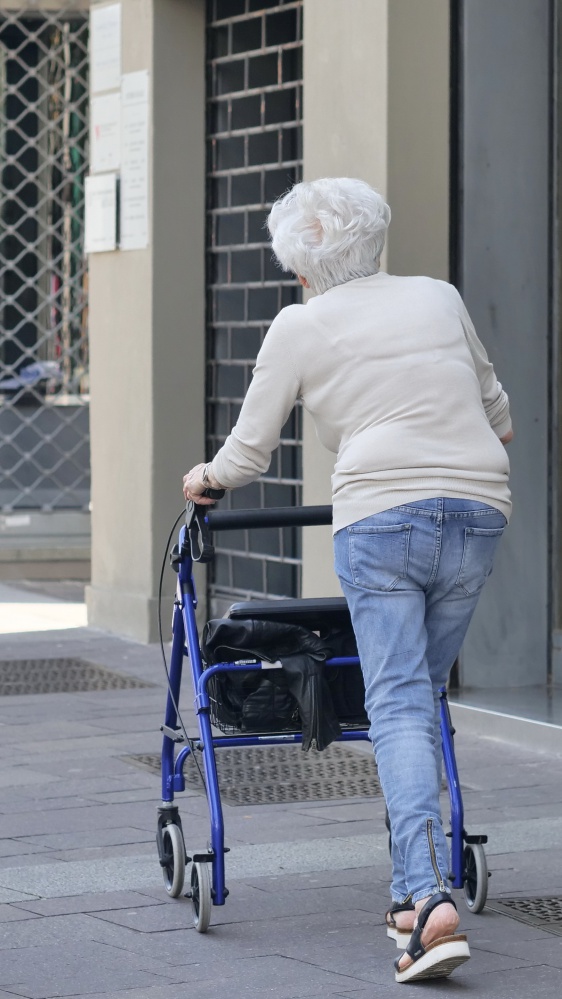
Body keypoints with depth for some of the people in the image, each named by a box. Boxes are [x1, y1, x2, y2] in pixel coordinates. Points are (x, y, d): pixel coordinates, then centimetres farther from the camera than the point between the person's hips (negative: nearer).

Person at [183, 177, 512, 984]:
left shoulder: (300, 326, 8)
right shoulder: (440, 296, 19)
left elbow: (250, 451, 15)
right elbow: (495, 409, 32)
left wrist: (207, 478, 36)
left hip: (382, 518, -4)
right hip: (480, 513, 4)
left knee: (399, 709, -7)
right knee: (424, 698, 15)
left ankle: (430, 897, -23)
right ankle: (413, 892, 15)